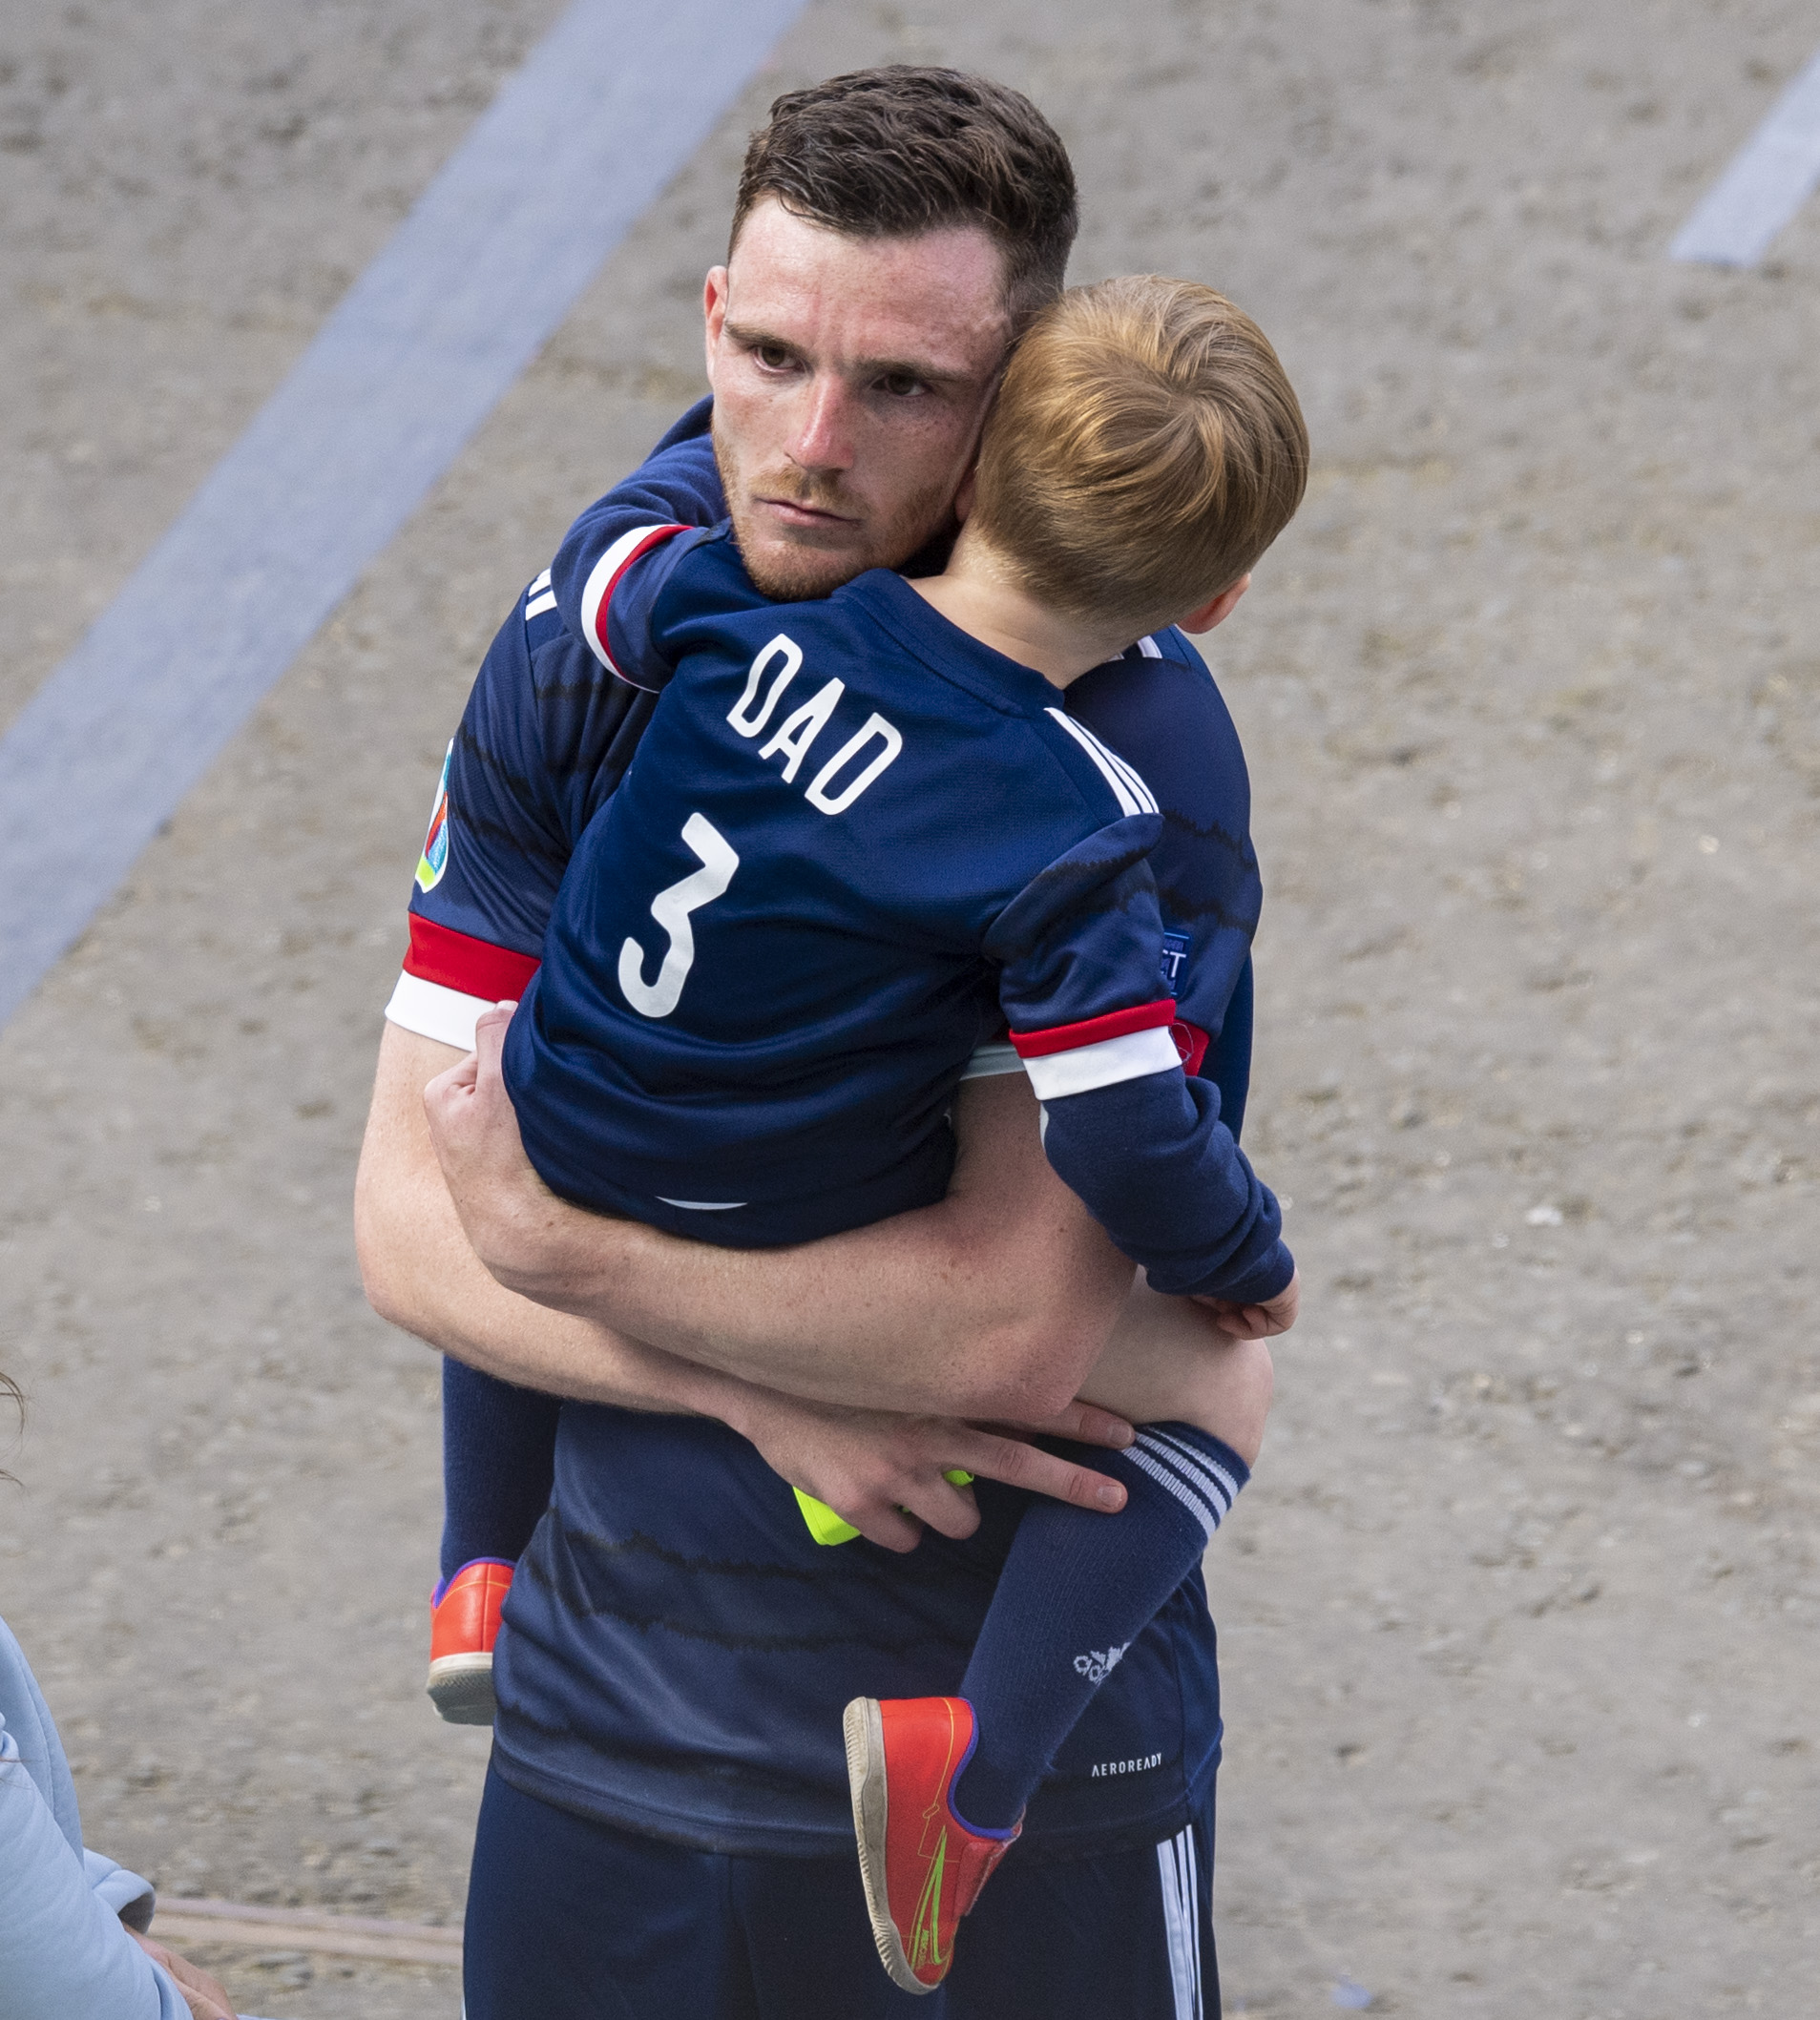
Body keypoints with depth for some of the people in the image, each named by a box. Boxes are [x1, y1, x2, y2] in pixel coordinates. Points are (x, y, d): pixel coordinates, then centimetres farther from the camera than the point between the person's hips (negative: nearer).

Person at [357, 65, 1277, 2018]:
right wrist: (766, 1389, -19)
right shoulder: (578, 663, -3)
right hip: (609, 1728, 4)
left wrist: (577, 1245, -15)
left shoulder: (1125, 740, -18)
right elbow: (409, 1229, -4)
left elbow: (1013, 1325, -25)